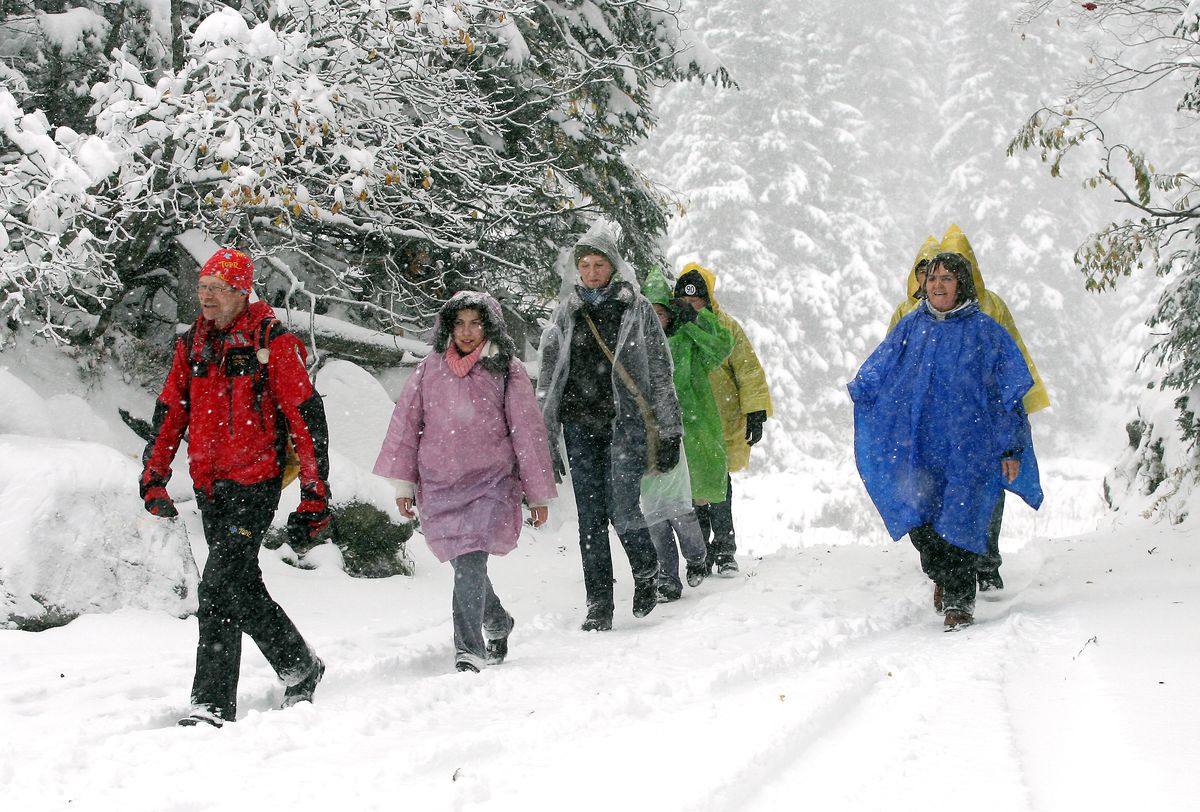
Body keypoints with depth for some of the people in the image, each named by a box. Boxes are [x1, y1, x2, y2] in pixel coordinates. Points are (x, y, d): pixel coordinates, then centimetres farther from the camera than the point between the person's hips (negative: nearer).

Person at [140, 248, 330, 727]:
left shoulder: (273, 343, -7)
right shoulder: (192, 345, 11)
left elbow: (306, 418, -8)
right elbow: (170, 414, 16)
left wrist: (315, 496, -11)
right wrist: (153, 480, 8)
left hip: (255, 484, -7)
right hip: (208, 486, 7)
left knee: (219, 589, -14)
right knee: (242, 588, 13)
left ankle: (212, 703, -8)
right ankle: (300, 669, 32)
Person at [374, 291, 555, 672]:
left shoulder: (507, 370, 3)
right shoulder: (429, 370, 9)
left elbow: (527, 432, 5)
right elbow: (405, 424, 11)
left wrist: (538, 493, 5)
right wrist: (403, 483, 7)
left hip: (491, 483, -3)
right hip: (439, 485, 3)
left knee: (470, 565, -18)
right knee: (466, 566, 8)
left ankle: (469, 649, -15)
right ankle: (497, 624, 34)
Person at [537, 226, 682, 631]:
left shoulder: (637, 309, 4)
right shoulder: (565, 313, 11)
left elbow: (661, 374, 5)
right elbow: (547, 380, 13)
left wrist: (669, 433, 1)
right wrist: (544, 438, 8)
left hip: (626, 421, -3)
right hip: (581, 425, 3)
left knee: (622, 509, -12)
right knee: (590, 518, 1)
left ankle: (647, 571, 18)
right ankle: (599, 606, 7)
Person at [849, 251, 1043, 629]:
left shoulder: (984, 331, 3)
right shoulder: (910, 327, 12)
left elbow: (1009, 393, 2)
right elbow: (873, 378, 21)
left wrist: (1011, 449, -2)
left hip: (968, 444, -3)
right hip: (918, 444, 3)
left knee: (959, 519, -8)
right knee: (918, 517, 0)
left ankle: (959, 600, 3)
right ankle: (941, 577, 27)